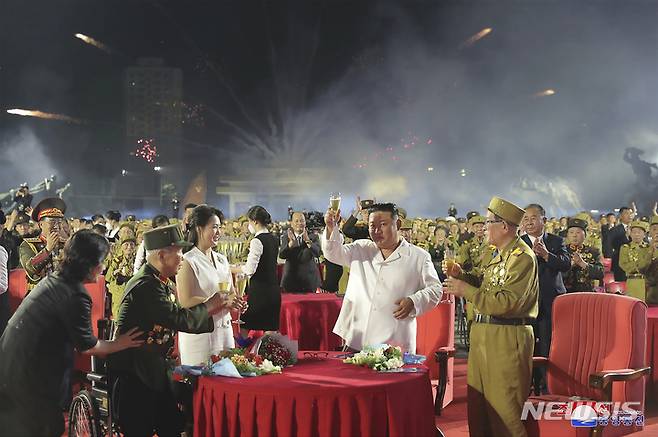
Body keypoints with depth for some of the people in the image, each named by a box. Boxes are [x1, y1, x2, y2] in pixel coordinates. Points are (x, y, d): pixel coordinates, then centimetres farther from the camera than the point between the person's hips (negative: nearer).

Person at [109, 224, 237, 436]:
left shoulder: (162, 282, 10)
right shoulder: (146, 285, -22)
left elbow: (179, 320, 12)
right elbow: (180, 320, -26)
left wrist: (215, 310, 4)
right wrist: (207, 307, -9)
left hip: (154, 369, 10)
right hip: (133, 373, -10)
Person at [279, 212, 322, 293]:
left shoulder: (313, 237, 2)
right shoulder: (286, 237, 3)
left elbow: (318, 254, -14)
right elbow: (281, 255, -12)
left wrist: (307, 240, -28)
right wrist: (291, 242, -27)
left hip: (309, 280, 0)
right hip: (291, 279, 0)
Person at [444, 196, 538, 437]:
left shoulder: (522, 257, -14)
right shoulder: (501, 255, 17)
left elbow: (509, 302, -24)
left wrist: (466, 291, -21)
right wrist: (461, 275, 7)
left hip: (506, 338, -10)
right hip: (484, 335, 10)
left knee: (504, 408, -4)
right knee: (478, 403, 15)